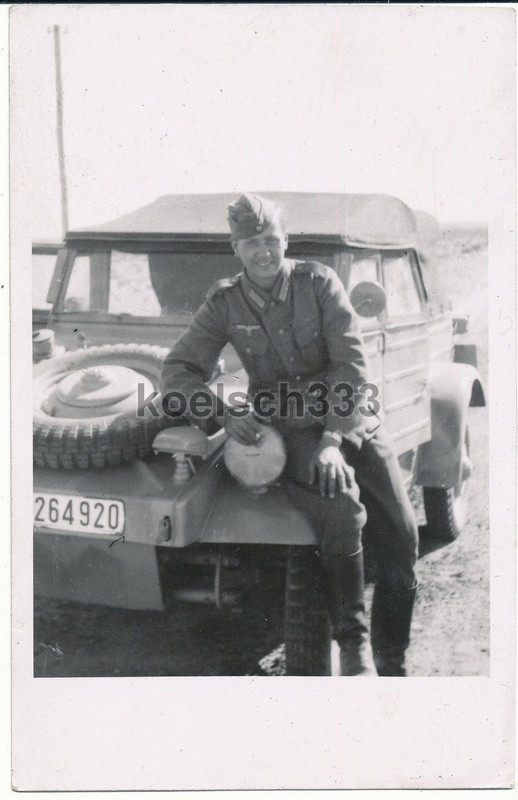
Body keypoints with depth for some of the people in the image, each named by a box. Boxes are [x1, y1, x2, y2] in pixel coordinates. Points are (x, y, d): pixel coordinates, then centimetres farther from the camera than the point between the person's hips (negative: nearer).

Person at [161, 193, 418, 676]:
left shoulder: (319, 282, -1)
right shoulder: (225, 304, 1)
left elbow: (352, 365, -7)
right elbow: (177, 372, 0)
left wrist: (333, 439, -19)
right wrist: (226, 414, -18)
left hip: (349, 421, 2)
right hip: (288, 432, -2)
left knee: (401, 533, -8)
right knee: (342, 513, -30)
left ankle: (391, 663, 9)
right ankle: (352, 646, -13)